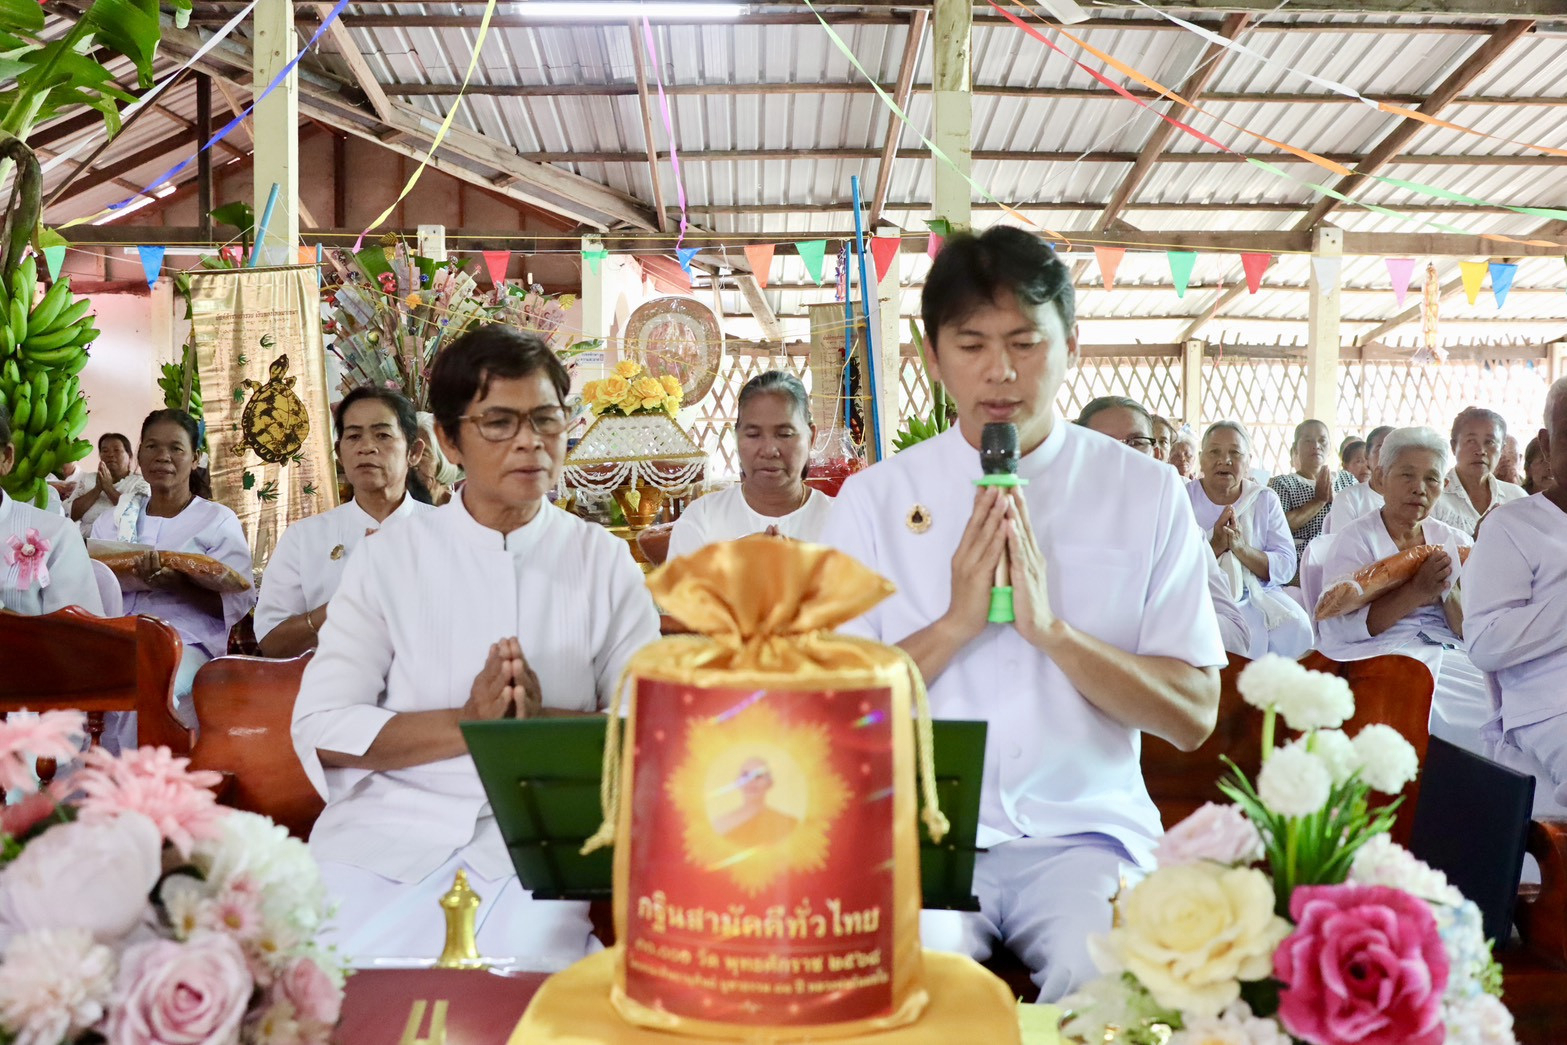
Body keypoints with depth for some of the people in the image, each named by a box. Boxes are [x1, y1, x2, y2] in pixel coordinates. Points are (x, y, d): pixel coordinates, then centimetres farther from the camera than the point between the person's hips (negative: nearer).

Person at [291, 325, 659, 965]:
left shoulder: (603, 562, 7)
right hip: (388, 828, 1)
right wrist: (467, 724, -14)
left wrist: (544, 724, -15)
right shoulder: (389, 558, 4)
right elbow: (320, 728, -2)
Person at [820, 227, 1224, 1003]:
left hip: (1085, 829, 1)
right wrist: (956, 623, -13)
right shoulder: (874, 498, 4)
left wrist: (1052, 627, -14)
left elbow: (1194, 717, -1)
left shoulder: (1147, 493, 3)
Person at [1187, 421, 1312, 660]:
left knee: (1295, 626, -26)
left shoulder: (1266, 500, 9)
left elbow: (1286, 567, -1)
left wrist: (1242, 549, -17)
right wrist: (1215, 547, -20)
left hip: (1258, 594, 3)